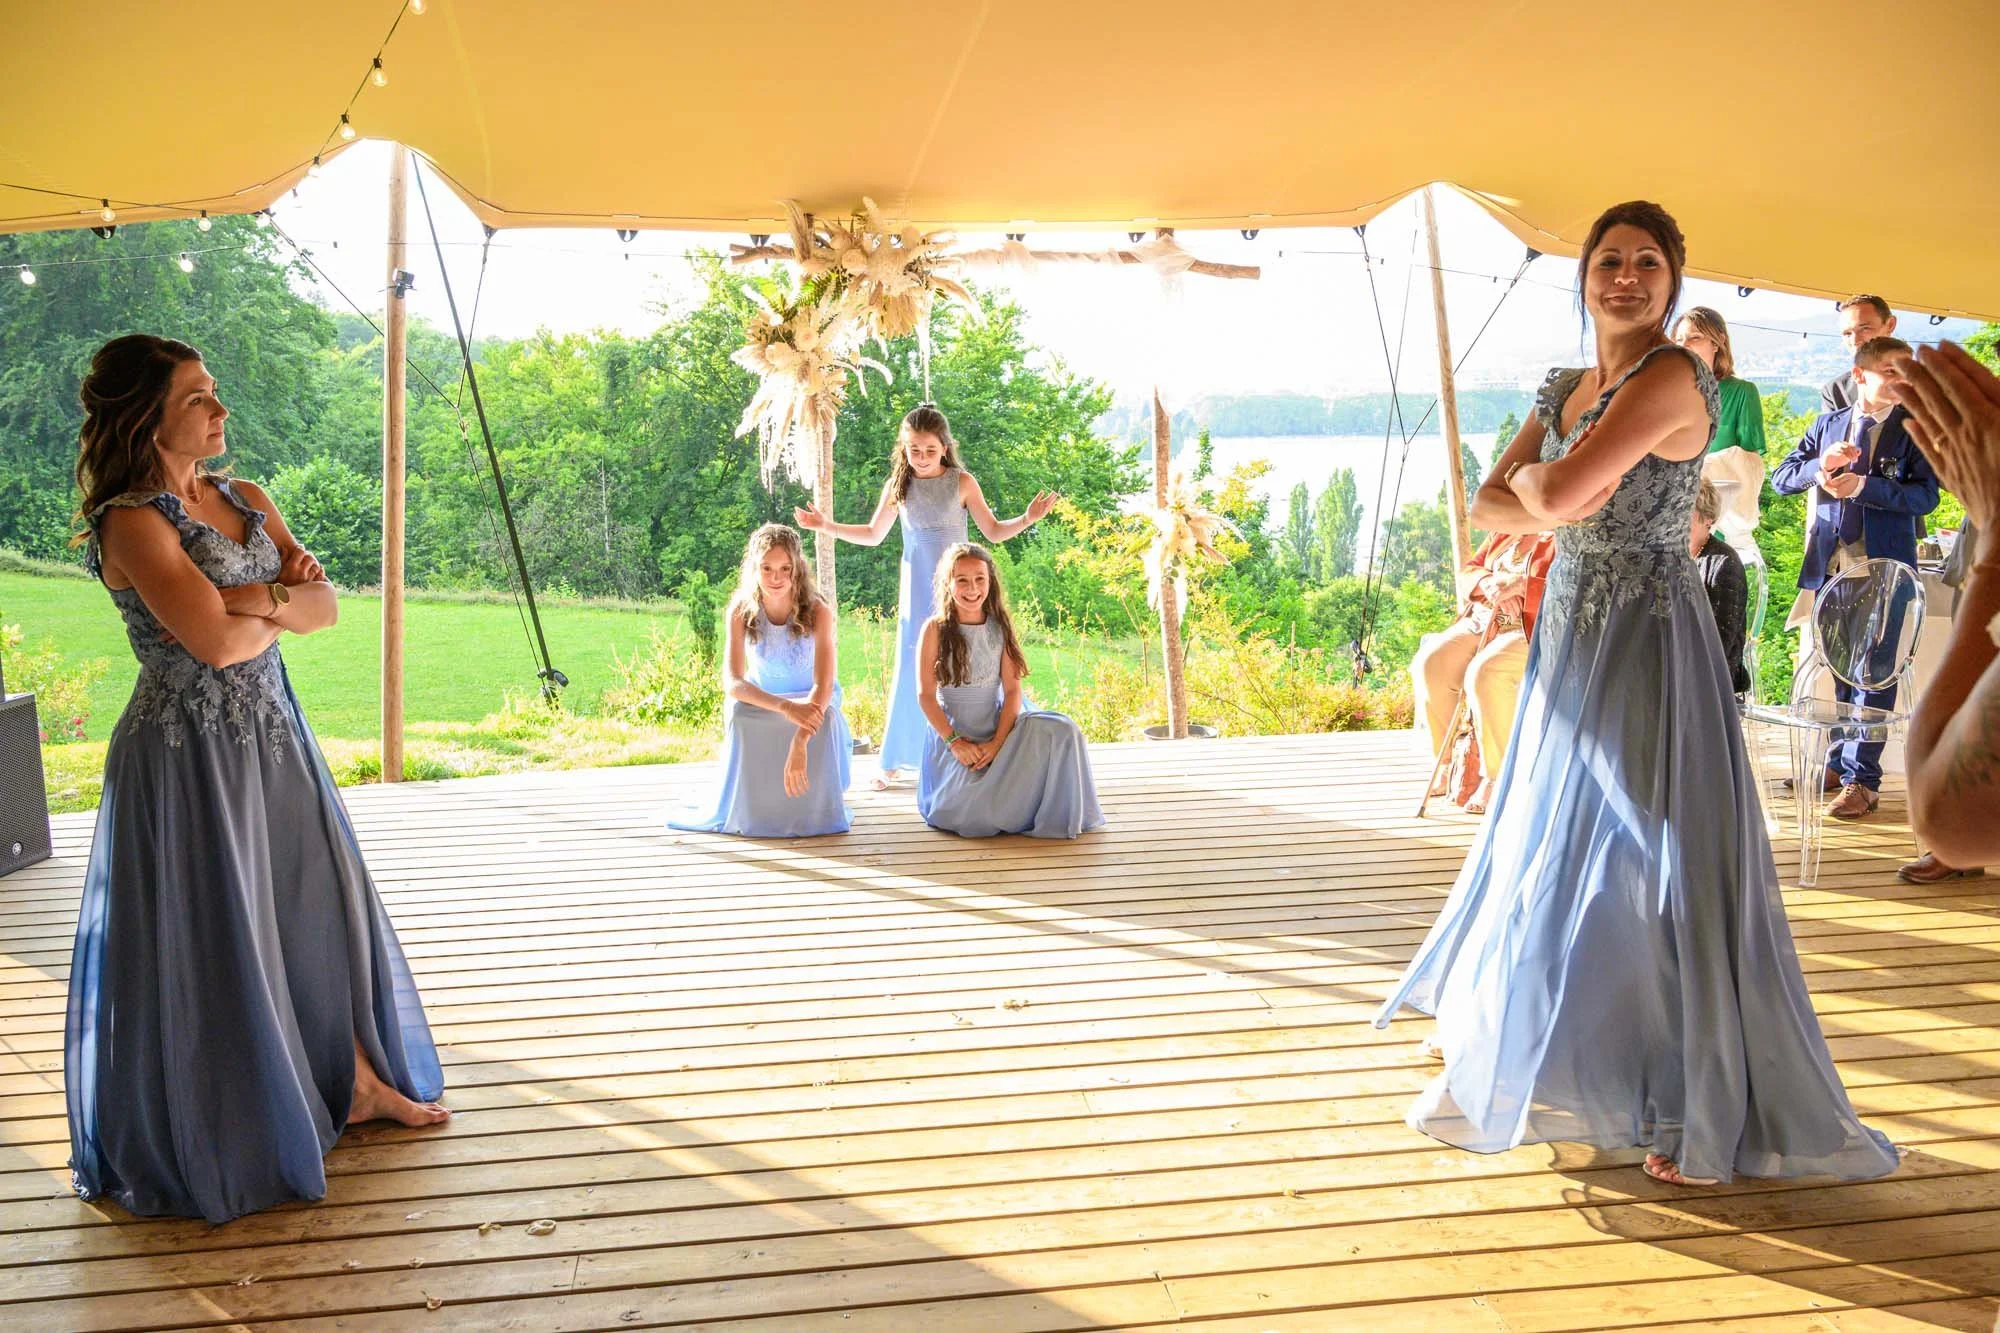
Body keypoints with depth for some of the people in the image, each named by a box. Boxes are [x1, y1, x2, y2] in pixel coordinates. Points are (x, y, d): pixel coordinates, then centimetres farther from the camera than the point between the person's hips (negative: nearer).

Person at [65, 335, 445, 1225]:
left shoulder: (246, 501, 8)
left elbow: (326, 604, 1)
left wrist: (256, 598, -16)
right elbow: (215, 641, -25)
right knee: (211, 937, 3)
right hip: (190, 753, -7)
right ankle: (217, 1144, 20)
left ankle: (357, 1080, 31)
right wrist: (286, 603, -8)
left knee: (316, 907, 15)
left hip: (273, 735, 8)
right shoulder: (132, 523, -16)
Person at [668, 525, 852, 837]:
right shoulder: (741, 612, -19)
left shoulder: (817, 612, -24)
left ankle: (817, 808, -8)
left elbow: (823, 685, -32)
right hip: (762, 703, 1)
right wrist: (785, 707, -47)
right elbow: (731, 682, -29)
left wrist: (799, 743, -49)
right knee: (738, 712, -33)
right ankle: (744, 806, -7)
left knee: (826, 717, -36)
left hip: (811, 704, -1)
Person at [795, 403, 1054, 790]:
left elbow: (993, 531, 0)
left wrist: (1027, 519, -16)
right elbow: (873, 535, 13)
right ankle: (893, 761, 13)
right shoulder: (898, 486, 1)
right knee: (910, 672, 5)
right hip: (918, 590, 2)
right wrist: (827, 526, 5)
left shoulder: (962, 482, -5)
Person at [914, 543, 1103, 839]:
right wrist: (954, 741, -17)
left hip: (998, 726, 3)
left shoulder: (1000, 627, 1)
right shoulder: (936, 629, -7)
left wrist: (997, 742, -16)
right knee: (968, 815, -24)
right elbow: (926, 695, -8)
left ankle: (1055, 812, -4)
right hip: (952, 731, -3)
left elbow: (1012, 689, -4)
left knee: (1061, 730, -24)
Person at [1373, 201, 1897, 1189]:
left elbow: (1557, 490, -23)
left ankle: (1708, 1111, 9)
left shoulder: (1672, 376, -14)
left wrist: (1537, 477, -1)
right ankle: (1537, 1062, 34)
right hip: (1569, 638, 8)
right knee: (1552, 858, 16)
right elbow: (1489, 505, 6)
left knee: (1656, 867, -4)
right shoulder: (1566, 389, 12)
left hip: (1647, 645, -8)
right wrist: (1555, 500, -13)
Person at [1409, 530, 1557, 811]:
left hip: (1532, 633, -6)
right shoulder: (1504, 533, 19)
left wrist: (1520, 585, -24)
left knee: (1484, 673, -35)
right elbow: (1470, 569, 15)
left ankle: (1495, 777, -23)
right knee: (1429, 663, -21)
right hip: (1480, 621, 7)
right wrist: (1488, 583, -7)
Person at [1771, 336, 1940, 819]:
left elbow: (1925, 496, -11)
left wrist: (1863, 485, -20)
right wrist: (1820, 465, -11)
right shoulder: (1828, 425, 10)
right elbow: (1780, 478, 8)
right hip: (1831, 566, 4)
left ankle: (1861, 779, -1)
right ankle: (1839, 762, 24)